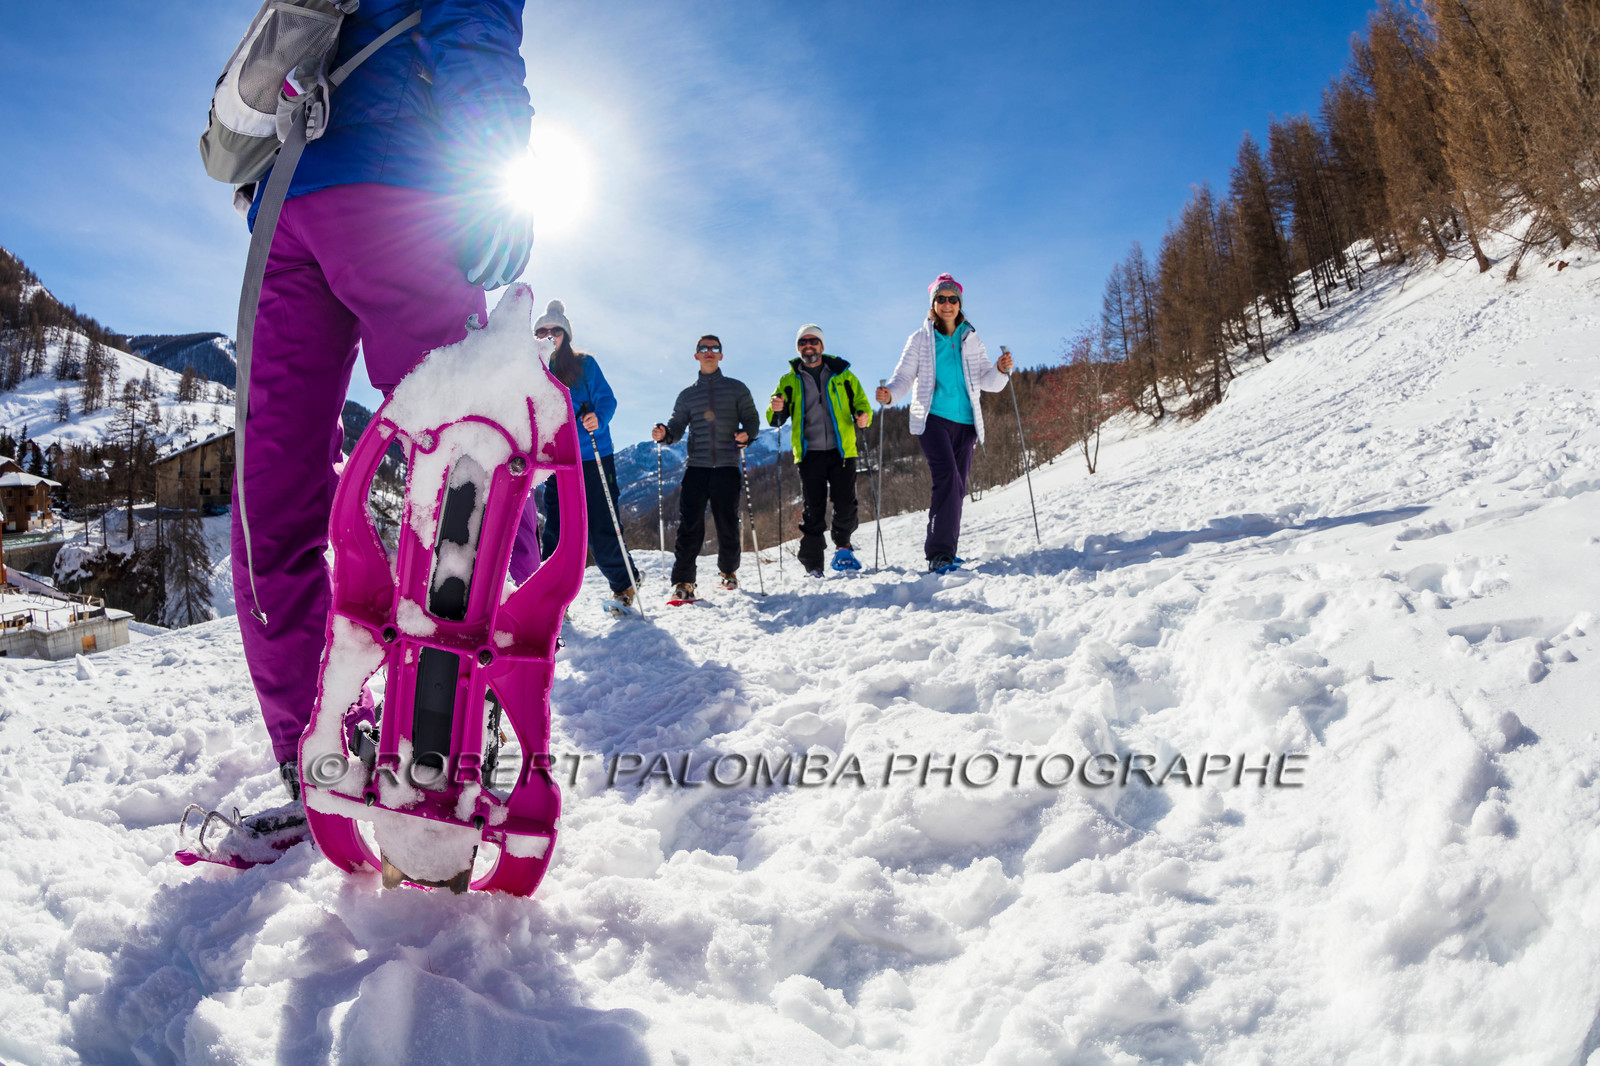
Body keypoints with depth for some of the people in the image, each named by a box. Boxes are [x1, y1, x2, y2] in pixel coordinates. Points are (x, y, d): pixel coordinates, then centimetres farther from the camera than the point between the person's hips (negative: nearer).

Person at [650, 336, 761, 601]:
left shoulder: (737, 389, 13)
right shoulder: (687, 395, 17)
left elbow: (752, 420, 7)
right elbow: (677, 428, 12)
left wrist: (747, 435, -15)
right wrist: (664, 434, -11)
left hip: (727, 466, -1)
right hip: (696, 467, 1)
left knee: (728, 524, 1)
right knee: (689, 524, -10)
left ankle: (729, 571, 24)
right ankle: (683, 581, -9)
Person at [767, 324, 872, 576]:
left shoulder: (842, 375, 13)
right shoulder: (789, 381, 13)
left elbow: (860, 401, 15)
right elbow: (775, 419, 9)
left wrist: (862, 416, -9)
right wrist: (777, 410, -16)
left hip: (842, 451, 0)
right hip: (809, 452, 0)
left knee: (845, 504, -8)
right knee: (813, 510, -4)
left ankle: (842, 545, 20)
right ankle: (813, 568, 1)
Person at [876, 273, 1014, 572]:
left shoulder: (972, 340, 15)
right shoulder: (920, 339, 8)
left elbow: (988, 382, 10)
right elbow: (905, 376, 2)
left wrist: (1000, 370, -12)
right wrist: (890, 393, -19)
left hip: (965, 422, 4)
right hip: (932, 417, -4)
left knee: (957, 488, 5)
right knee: (947, 477, -22)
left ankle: (944, 552, 16)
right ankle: (939, 551, -23)